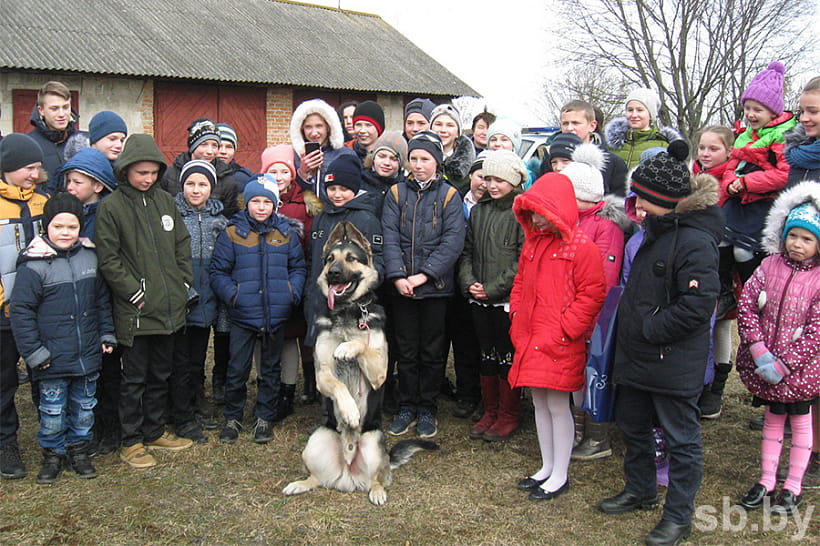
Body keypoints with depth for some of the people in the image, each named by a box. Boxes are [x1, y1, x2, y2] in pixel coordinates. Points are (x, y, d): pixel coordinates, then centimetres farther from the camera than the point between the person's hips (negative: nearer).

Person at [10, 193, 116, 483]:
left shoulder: (90, 257, 4)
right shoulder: (34, 265, -11)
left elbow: (102, 299, 15)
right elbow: (21, 312, -9)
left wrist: (107, 334, 11)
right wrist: (34, 351, -11)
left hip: (88, 355, 4)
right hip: (53, 359, -4)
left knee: (84, 407, 15)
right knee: (53, 410, 7)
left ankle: (78, 450, 32)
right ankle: (52, 454, 25)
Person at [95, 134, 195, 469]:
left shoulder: (165, 201, 8)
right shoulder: (111, 207, -7)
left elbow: (182, 245, 13)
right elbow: (108, 259, -10)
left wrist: (184, 284, 4)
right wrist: (134, 292, -15)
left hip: (170, 307, 5)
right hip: (135, 310, -5)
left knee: (161, 374, 16)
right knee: (135, 377, 5)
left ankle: (155, 432, 31)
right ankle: (131, 441, 18)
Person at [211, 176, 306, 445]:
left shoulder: (286, 233, 5)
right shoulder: (232, 233, -1)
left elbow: (298, 267, 11)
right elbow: (218, 272, 0)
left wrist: (293, 292, -6)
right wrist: (231, 294, -15)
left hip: (277, 314, 2)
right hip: (242, 315, -2)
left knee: (270, 369, 13)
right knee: (237, 369, 4)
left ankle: (265, 417, 26)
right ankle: (233, 418, 22)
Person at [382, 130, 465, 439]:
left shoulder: (449, 196, 0)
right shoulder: (397, 193, 6)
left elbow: (453, 242, -9)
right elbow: (389, 237, -2)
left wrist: (424, 274, -16)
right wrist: (397, 275, -15)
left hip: (436, 286, -2)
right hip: (401, 286, 2)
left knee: (433, 352, 7)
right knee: (406, 350, 10)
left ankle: (427, 409, 21)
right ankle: (407, 407, 23)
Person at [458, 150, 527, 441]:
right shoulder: (478, 210, 12)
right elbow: (467, 251, 14)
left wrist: (493, 288, -15)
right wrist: (469, 282, -2)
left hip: (509, 299, -6)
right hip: (479, 300, 6)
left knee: (508, 357, 4)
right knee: (486, 356, 14)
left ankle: (508, 416, 19)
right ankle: (490, 412, 28)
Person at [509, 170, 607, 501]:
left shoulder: (581, 247, -12)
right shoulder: (532, 242, 12)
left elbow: (592, 294, -14)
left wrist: (563, 330, -16)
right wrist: (517, 318, 8)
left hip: (560, 344, -7)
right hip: (531, 339, 8)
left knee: (557, 405, 1)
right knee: (539, 403, 15)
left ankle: (560, 476, 16)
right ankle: (547, 468, 30)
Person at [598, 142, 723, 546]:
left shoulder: (696, 241, -20)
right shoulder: (655, 231, 11)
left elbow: (697, 306, -26)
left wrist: (648, 329, -19)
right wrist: (629, 329, 12)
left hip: (674, 363, -10)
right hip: (637, 356, 10)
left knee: (681, 439, 6)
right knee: (632, 425, 21)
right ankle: (639, 490, 41)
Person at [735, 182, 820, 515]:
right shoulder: (770, 265, -3)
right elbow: (746, 305, -7)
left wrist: (783, 365, -18)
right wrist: (760, 352, -15)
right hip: (764, 366, 3)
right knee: (772, 419, 17)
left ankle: (793, 487, 26)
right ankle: (766, 481, 28)